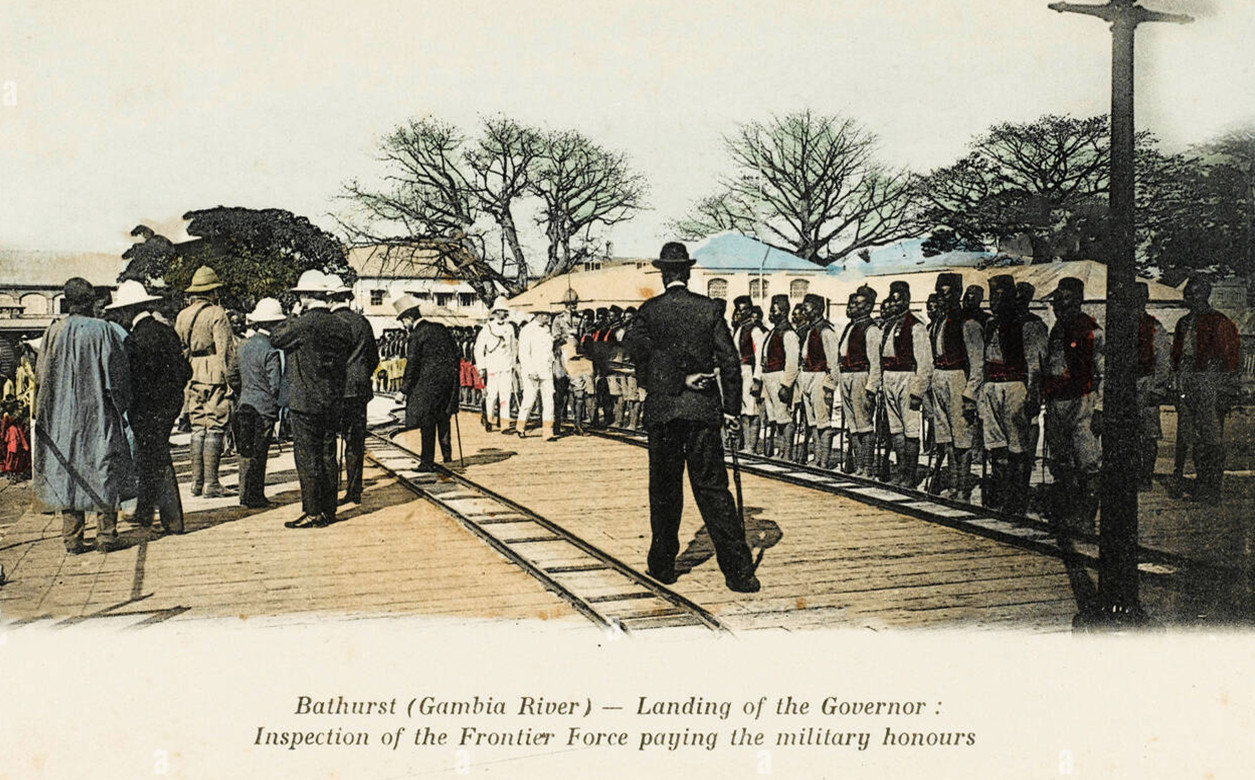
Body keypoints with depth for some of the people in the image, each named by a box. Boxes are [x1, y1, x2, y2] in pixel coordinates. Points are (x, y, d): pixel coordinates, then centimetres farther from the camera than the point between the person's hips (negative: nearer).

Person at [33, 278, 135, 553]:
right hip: (101, 415, -1)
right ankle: (106, 535, 6)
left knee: (66, 473, 7)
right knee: (104, 469, 6)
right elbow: (120, 374, -5)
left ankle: (72, 538, 8)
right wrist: (121, 410, 6)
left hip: (63, 417, 1)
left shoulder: (54, 332, -3)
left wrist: (42, 415, 17)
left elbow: (42, 375, 4)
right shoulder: (106, 331, -7)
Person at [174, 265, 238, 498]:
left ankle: (197, 482, 13)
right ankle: (211, 484, -5)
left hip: (192, 379, 7)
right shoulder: (216, 314, -8)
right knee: (215, 428, -4)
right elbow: (225, 350, -13)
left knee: (198, 428, 12)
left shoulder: (181, 316, 13)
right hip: (214, 376, -7)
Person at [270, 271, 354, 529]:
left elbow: (275, 338, 0)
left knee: (307, 457, -1)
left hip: (305, 402, -7)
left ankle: (312, 512, 1)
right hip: (334, 402, 7)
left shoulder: (304, 324, -15)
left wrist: (294, 315, 7)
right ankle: (328, 510, 18)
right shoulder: (341, 326, 5)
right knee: (328, 455, 12)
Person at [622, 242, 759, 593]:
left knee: (664, 489, 10)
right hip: (703, 407, 1)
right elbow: (730, 362, 1)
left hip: (662, 409, 0)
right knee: (712, 488, 1)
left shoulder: (649, 310, 1)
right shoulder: (710, 309, 3)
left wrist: (679, 378, -9)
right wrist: (732, 408, 6)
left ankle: (663, 564, 17)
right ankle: (738, 569, -2)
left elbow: (642, 348, -14)